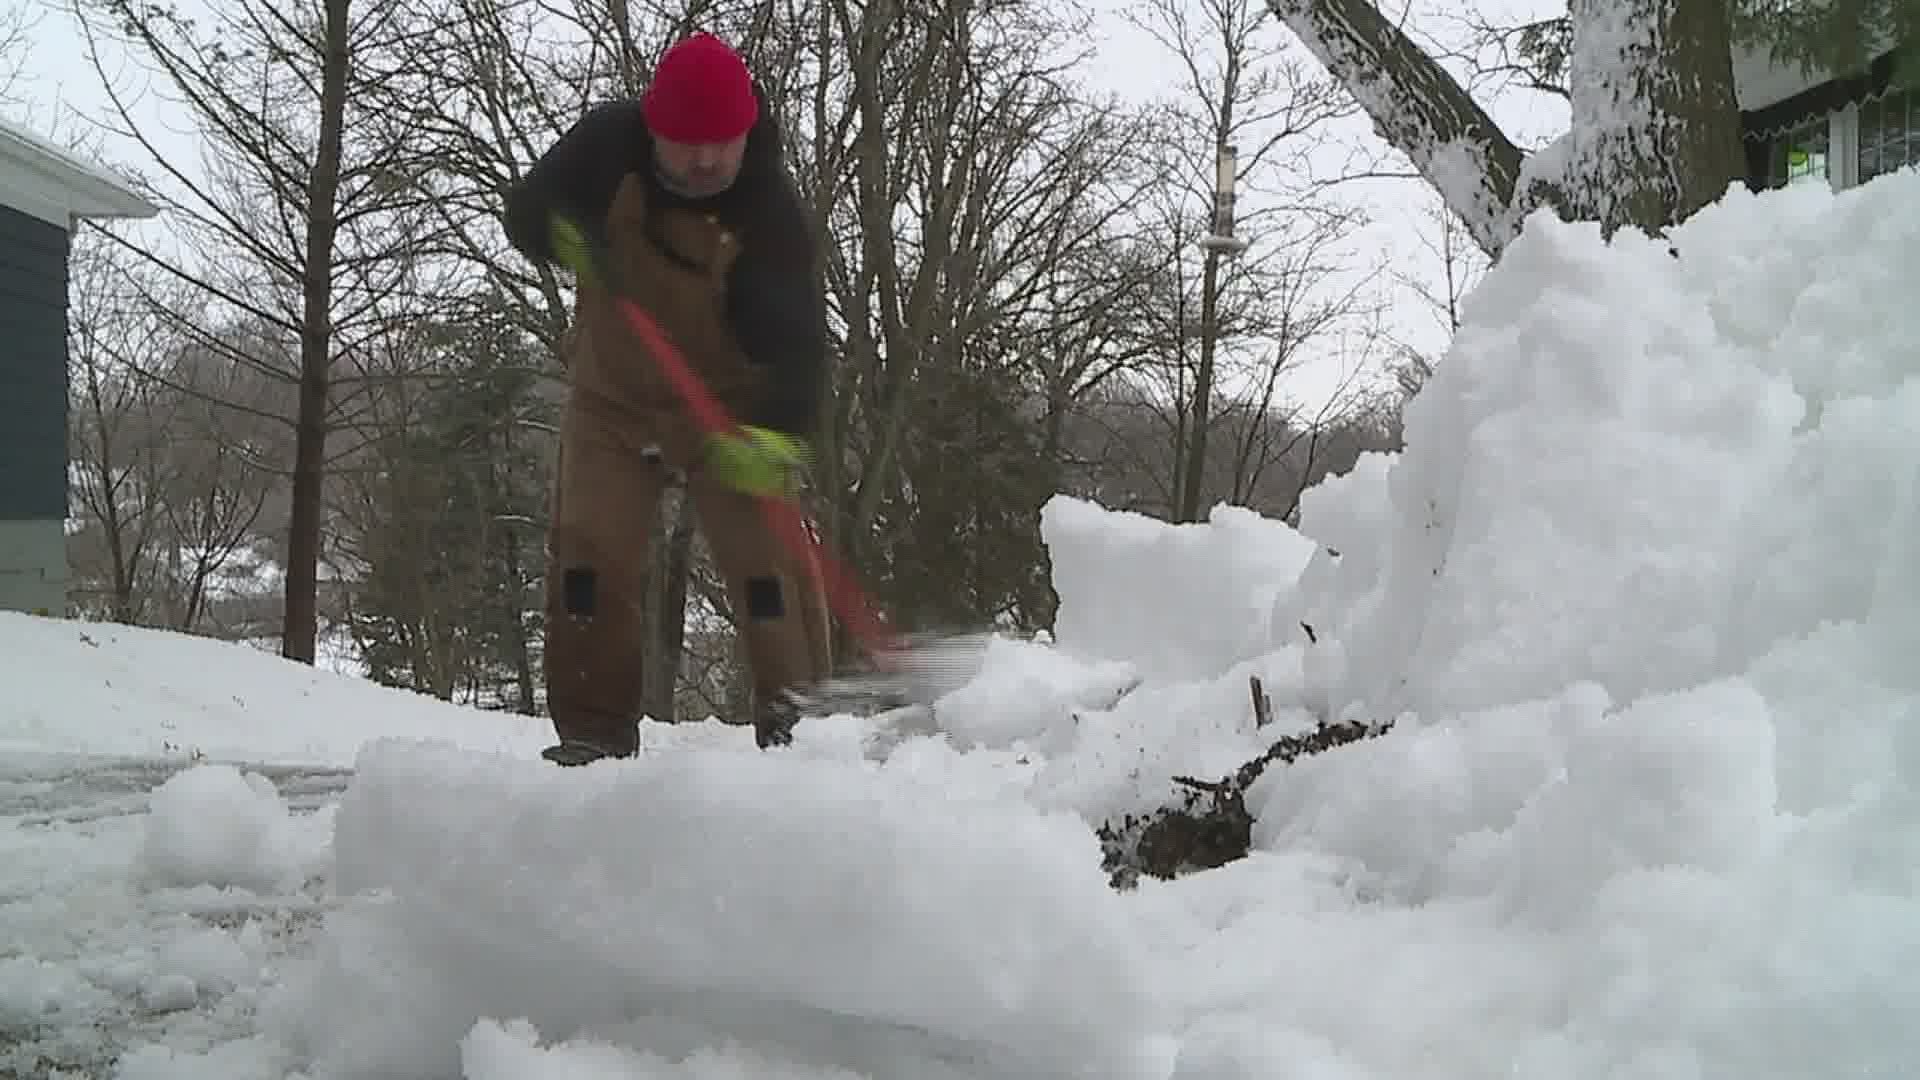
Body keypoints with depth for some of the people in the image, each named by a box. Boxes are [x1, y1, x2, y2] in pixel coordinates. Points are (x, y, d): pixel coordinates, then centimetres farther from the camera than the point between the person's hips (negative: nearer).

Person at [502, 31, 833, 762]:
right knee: (589, 554, -2)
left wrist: (777, 427, -49)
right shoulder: (608, 145, -16)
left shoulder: (771, 210, -25)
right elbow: (523, 213, -4)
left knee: (768, 555, -9)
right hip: (612, 394, 3)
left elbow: (797, 335, -31)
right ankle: (594, 729, 5)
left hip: (728, 402, -3)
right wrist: (560, 231, -29)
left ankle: (799, 716, 0)